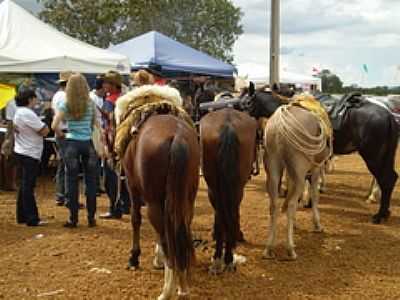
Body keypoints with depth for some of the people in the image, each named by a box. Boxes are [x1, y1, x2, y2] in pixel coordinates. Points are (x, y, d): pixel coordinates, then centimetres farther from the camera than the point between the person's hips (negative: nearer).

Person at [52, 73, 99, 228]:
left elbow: (54, 126, -11)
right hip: (88, 144, 1)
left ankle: (73, 218, 9)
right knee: (90, 181, 8)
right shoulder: (91, 104, 0)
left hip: (71, 144, -1)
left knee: (72, 182, 5)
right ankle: (91, 218, 13)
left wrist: (61, 134, 5)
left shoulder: (65, 105, -5)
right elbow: (96, 124, 2)